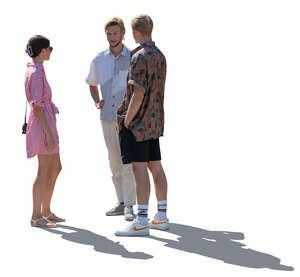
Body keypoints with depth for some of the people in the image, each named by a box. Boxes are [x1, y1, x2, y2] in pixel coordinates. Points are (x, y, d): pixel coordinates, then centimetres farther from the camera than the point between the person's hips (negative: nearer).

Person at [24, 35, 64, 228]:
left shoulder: (35, 70, 13)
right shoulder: (36, 73, -16)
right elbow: (37, 106, -20)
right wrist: (48, 133, -21)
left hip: (47, 123, 10)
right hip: (42, 125, -10)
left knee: (56, 168, 15)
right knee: (44, 171, -5)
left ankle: (46, 212, 22)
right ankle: (36, 217, 1)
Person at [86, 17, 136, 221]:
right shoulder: (99, 60, 7)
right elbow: (92, 85, 22)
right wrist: (97, 102, 4)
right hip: (108, 117, 4)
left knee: (127, 161, -10)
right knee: (115, 162, 9)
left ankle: (129, 206, -6)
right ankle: (121, 202, 18)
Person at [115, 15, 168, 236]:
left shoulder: (140, 57, -15)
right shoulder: (160, 56, 12)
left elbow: (139, 94, -21)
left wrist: (126, 121, -14)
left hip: (139, 121, -9)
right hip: (155, 121, 9)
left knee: (140, 169, -9)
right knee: (155, 167, 12)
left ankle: (141, 222, -10)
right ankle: (161, 217, 19)